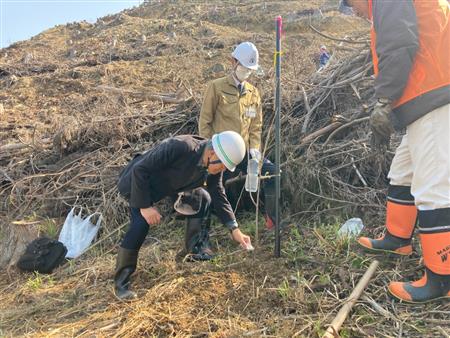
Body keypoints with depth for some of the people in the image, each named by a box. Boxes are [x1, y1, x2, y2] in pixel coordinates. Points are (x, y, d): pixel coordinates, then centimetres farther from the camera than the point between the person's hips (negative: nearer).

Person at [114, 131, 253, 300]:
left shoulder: (214, 165, -16)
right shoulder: (178, 147, -39)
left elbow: (218, 195, -4)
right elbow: (140, 169, -32)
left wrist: (234, 229, -8)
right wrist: (145, 206, -29)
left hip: (171, 183, 7)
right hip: (140, 182, -7)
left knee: (202, 198, 4)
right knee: (141, 224, -24)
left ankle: (196, 250, 19)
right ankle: (121, 281, -6)